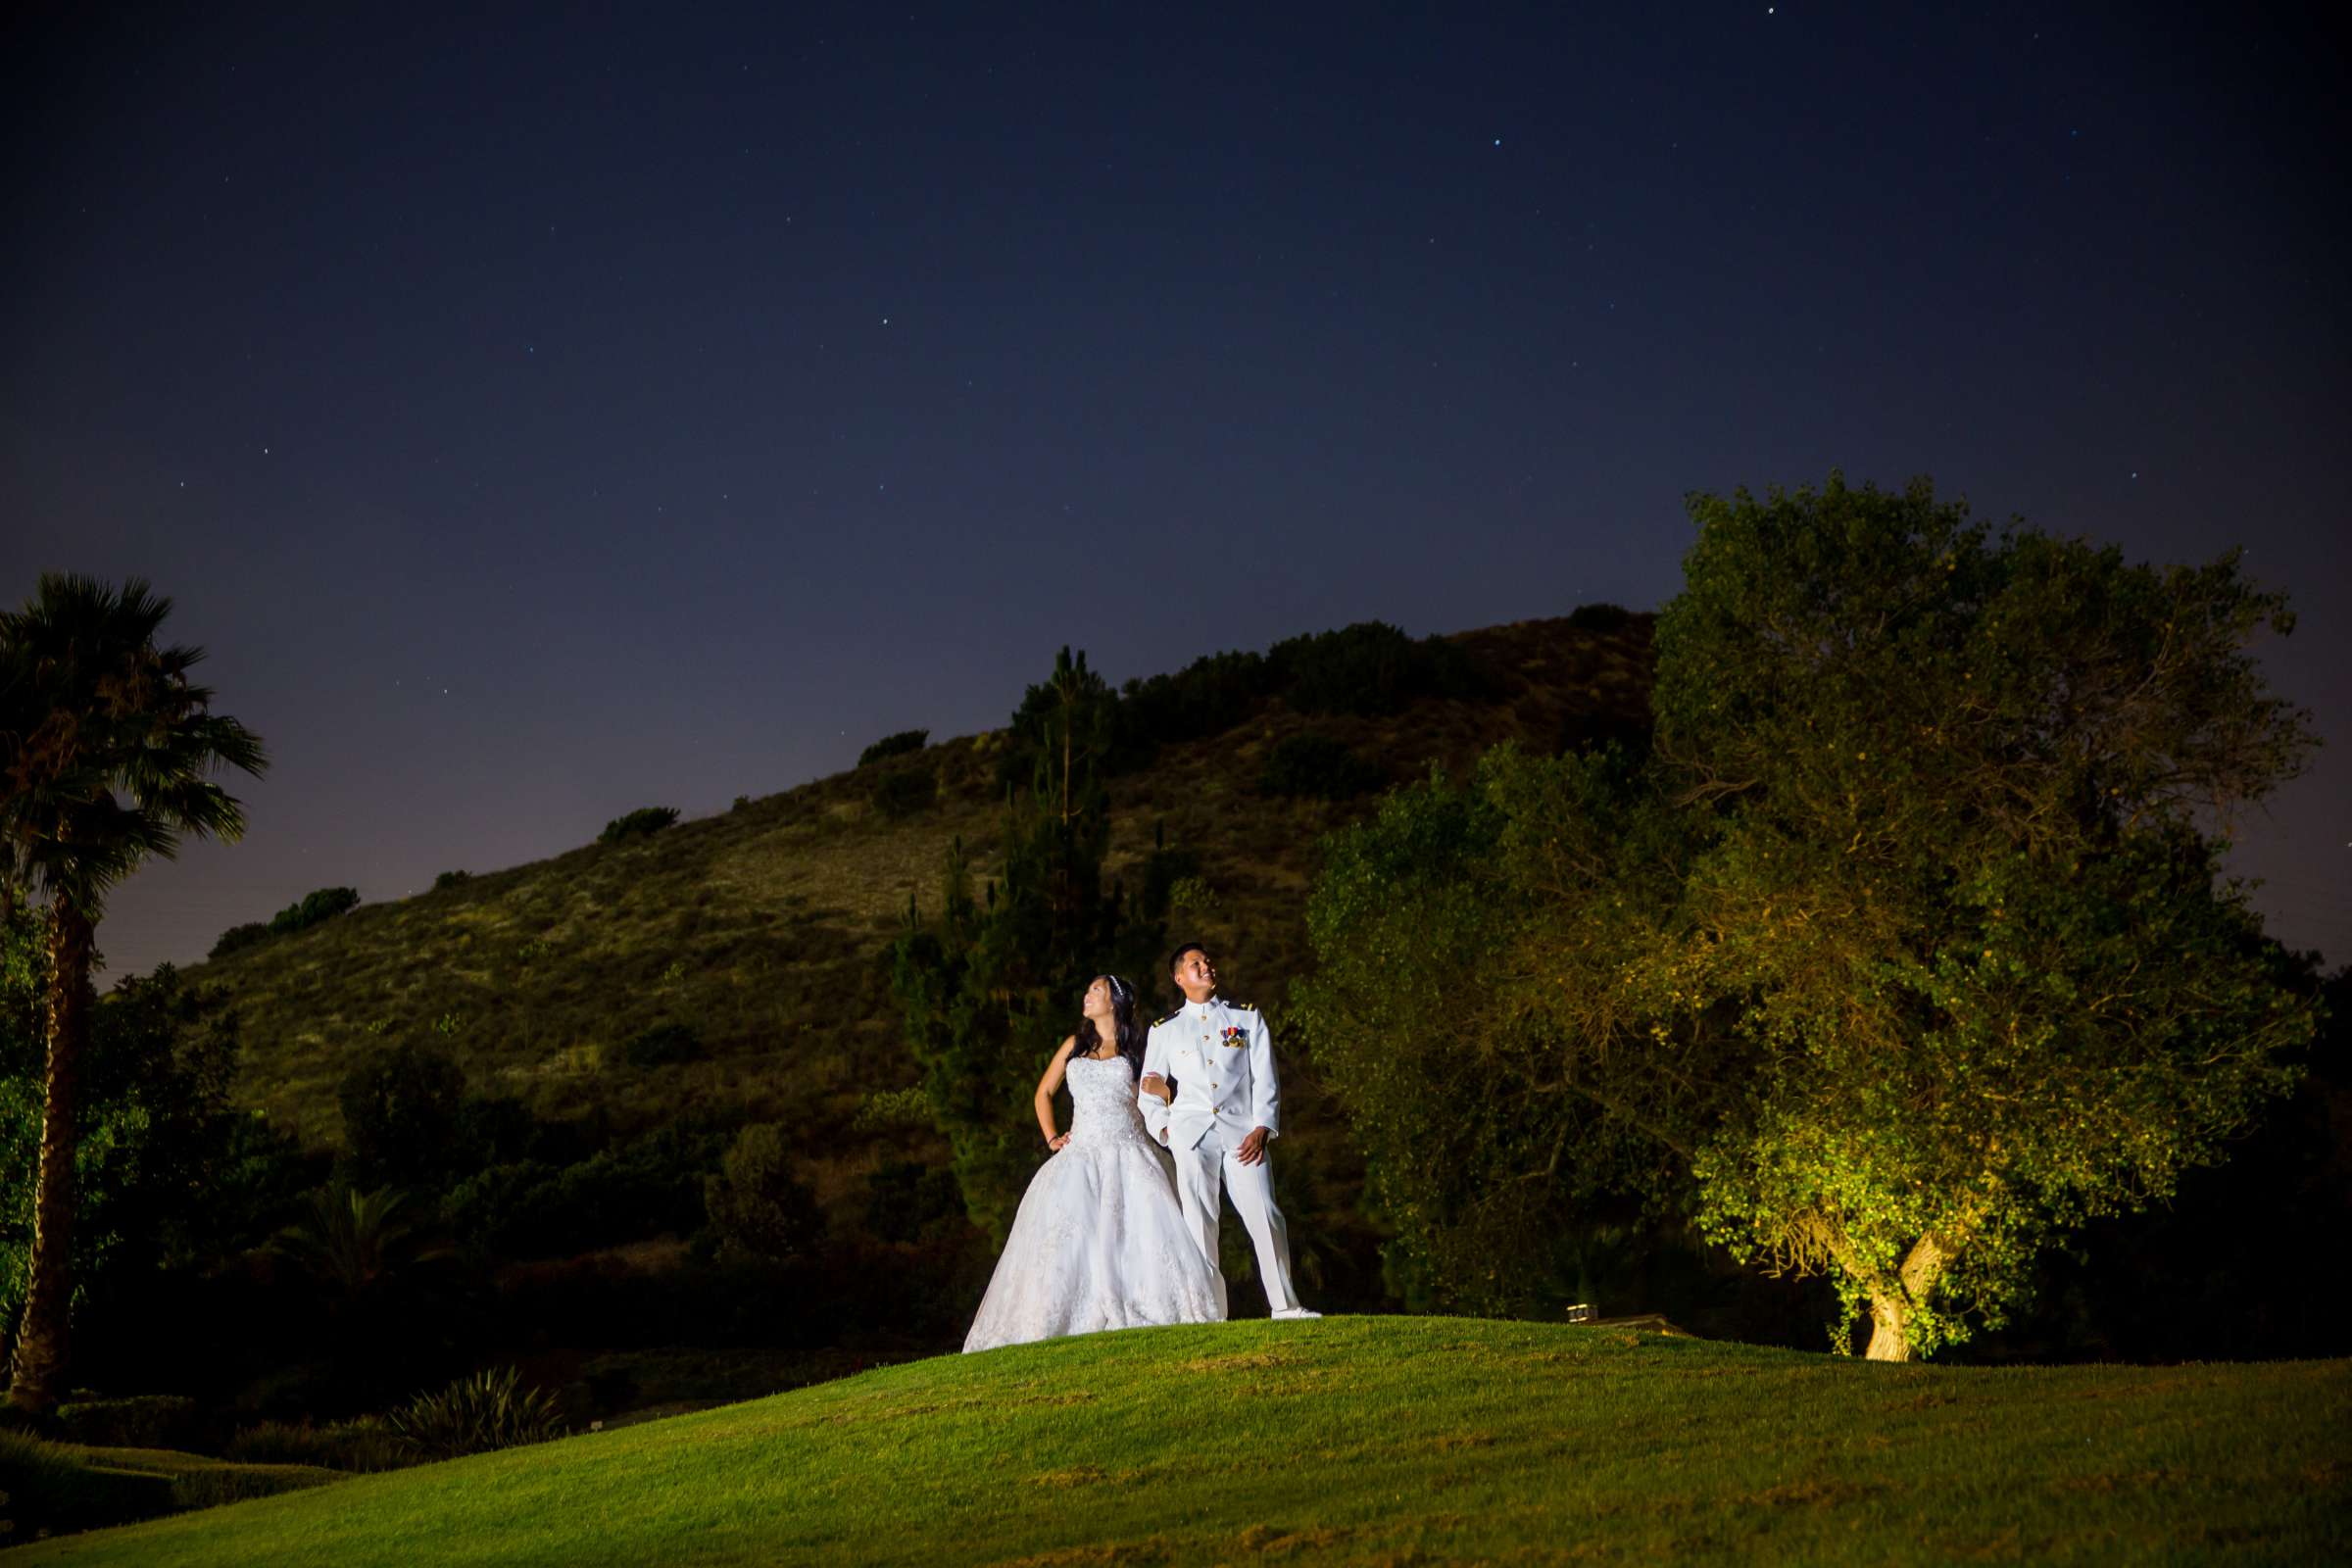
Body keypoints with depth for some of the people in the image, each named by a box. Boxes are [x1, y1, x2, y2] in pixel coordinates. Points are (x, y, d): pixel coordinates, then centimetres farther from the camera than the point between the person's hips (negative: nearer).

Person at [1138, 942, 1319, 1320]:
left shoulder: (1246, 1017, 17)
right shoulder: (1164, 1030, 16)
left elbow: (1265, 1079, 10)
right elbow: (1147, 1094, 20)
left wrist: (1261, 1129, -2)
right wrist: (1163, 1128, 5)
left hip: (1241, 1131, 0)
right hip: (1191, 1133, 0)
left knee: (1265, 1216, -10)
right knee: (1199, 1223, -6)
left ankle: (1284, 1305, 1)